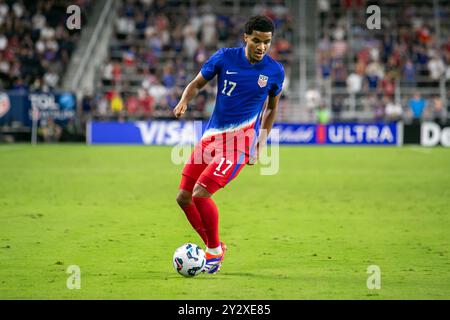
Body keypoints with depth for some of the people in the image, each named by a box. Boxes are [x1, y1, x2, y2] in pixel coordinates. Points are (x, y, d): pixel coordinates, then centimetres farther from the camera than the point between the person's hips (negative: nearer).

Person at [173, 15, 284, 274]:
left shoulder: (275, 71, -3)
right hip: (212, 136, 4)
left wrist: (261, 143, 6)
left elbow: (272, 107, 12)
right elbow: (197, 83, 9)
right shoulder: (225, 57, -1)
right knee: (184, 197, 2)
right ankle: (212, 246, 22)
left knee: (200, 193, -20)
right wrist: (184, 102, -13)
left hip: (240, 139, -4)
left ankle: (215, 250, -1)